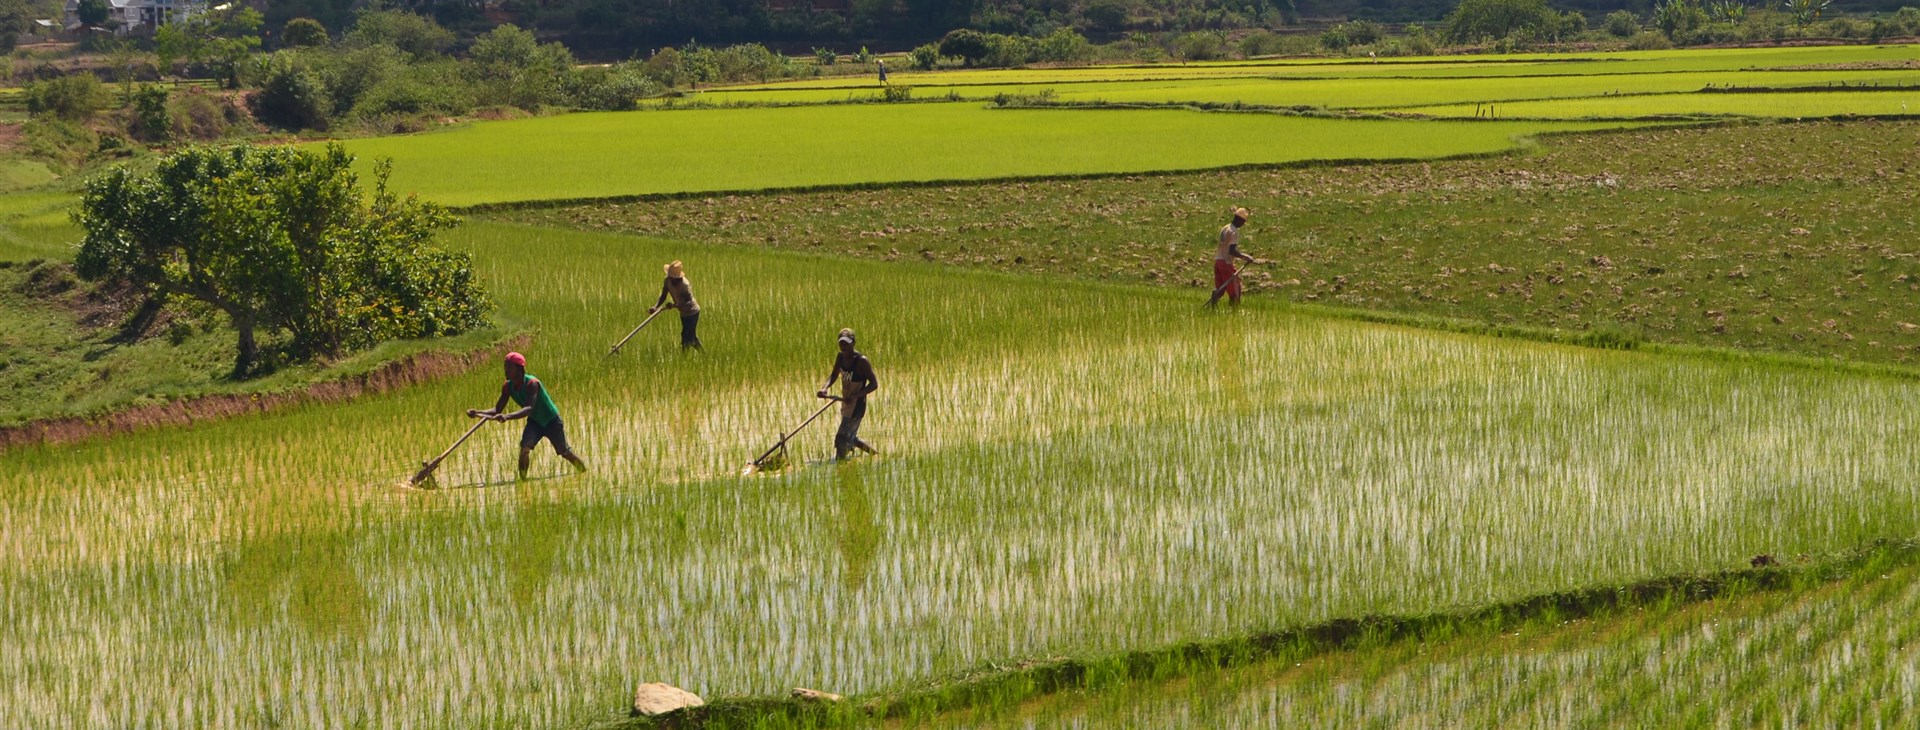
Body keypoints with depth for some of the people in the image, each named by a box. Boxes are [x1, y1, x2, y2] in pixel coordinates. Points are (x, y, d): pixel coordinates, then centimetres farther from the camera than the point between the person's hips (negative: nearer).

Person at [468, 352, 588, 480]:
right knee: (524, 447, -23)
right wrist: (478, 413, -31)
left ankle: (584, 472, 35)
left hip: (551, 421, -4)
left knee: (564, 452, 10)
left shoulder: (532, 383, -34)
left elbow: (529, 408, -47)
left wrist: (507, 416, -61)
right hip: (534, 422, 4)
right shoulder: (508, 387, -14)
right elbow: (497, 410, -13)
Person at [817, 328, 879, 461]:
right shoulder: (840, 357, 1)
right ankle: (877, 455, 37)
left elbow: (874, 384, -20)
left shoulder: (862, 361, -21)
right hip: (845, 405, 9)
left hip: (857, 406, -9)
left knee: (842, 439, -11)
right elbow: (834, 375, 12)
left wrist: (855, 396, -32)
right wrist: (825, 388, -10)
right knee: (850, 439, 21)